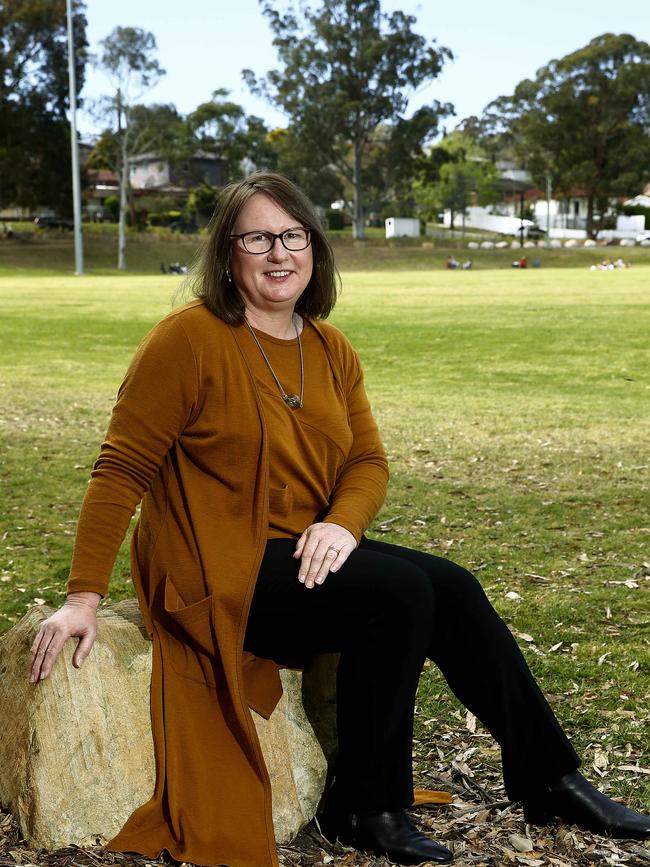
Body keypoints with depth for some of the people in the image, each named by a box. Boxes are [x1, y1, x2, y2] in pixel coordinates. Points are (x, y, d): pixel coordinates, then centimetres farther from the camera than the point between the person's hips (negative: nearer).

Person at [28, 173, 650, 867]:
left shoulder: (331, 350, 9)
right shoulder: (189, 339, -12)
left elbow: (368, 461, 7)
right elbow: (123, 470, -13)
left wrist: (342, 525, -16)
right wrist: (83, 597, -17)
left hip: (305, 553, 7)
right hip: (217, 569, -6)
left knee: (453, 589, -10)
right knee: (399, 594, -23)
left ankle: (549, 782, 4)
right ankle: (367, 811, -8)